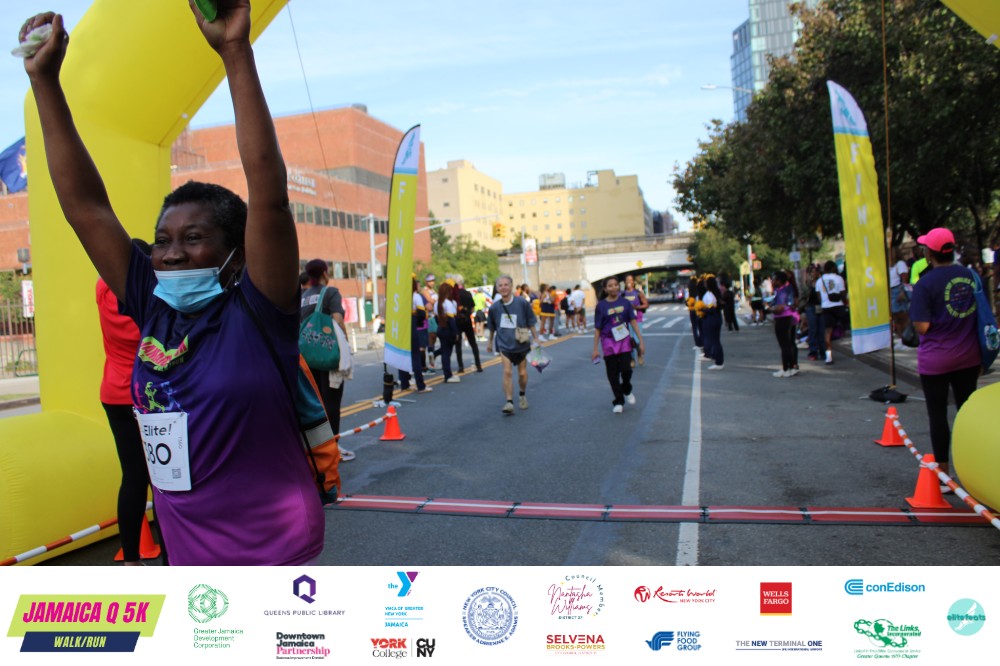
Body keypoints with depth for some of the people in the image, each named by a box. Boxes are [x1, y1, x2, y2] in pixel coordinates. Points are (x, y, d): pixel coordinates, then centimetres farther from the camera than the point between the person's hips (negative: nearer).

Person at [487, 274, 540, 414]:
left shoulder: (522, 303, -12)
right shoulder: (494, 307, -7)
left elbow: (530, 323, -2)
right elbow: (492, 327, 10)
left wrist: (535, 338, -1)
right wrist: (490, 342, 19)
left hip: (521, 344, 0)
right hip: (504, 345, 0)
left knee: (522, 373, 11)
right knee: (507, 372, -14)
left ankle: (523, 395, 38)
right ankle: (509, 402, -14)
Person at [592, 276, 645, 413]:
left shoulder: (625, 302, 1)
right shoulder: (601, 305, -3)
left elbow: (633, 322, 3)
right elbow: (597, 329, 0)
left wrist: (641, 341, -1)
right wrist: (595, 349, -1)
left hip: (624, 341, 1)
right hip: (608, 342, -1)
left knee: (626, 369, -9)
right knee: (613, 374, 3)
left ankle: (627, 391, 23)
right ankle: (618, 402, 17)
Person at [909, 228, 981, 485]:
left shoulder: (925, 283, -15)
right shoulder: (971, 275, 2)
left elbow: (922, 327, -19)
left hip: (936, 360, -5)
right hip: (969, 357, 5)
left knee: (937, 415, 5)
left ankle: (943, 475, 12)